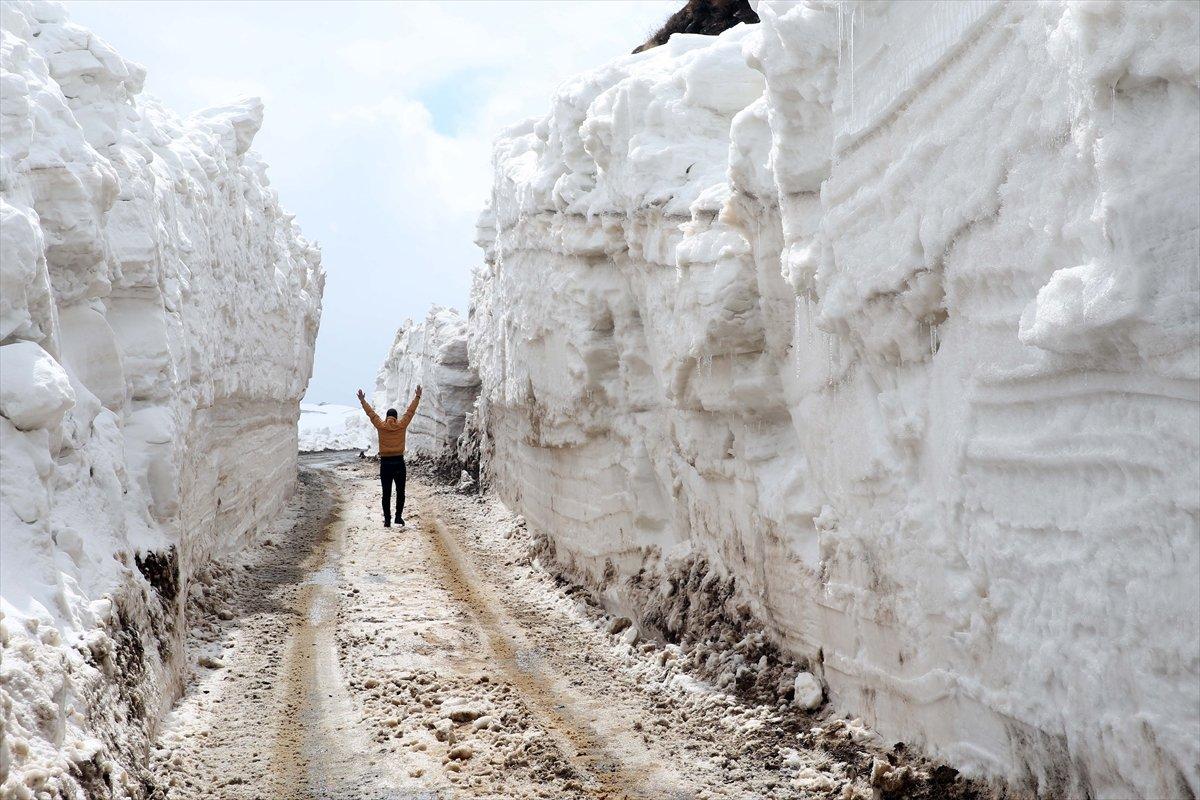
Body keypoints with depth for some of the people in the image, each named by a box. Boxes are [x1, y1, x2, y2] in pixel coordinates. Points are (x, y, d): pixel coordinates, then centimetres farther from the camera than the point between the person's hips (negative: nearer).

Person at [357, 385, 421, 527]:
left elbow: (371, 412, 8)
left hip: (385, 463, 0)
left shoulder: (381, 426, -2)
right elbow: (411, 410, 7)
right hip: (399, 463, 0)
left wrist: (362, 400, 20)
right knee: (400, 492, 9)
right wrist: (417, 397, 16)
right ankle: (399, 517, 1)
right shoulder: (402, 425, -2)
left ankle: (387, 520, 2)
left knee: (386, 494, 4)